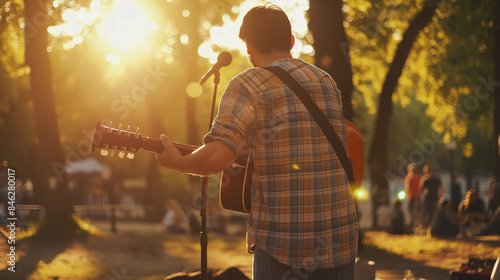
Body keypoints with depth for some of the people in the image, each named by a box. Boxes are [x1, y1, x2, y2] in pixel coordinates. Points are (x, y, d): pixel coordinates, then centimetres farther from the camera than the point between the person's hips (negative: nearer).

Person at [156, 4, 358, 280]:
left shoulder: (248, 84, -6)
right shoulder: (327, 82, 13)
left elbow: (216, 158, -18)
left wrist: (176, 162, 2)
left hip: (281, 239, -5)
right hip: (340, 236, 5)